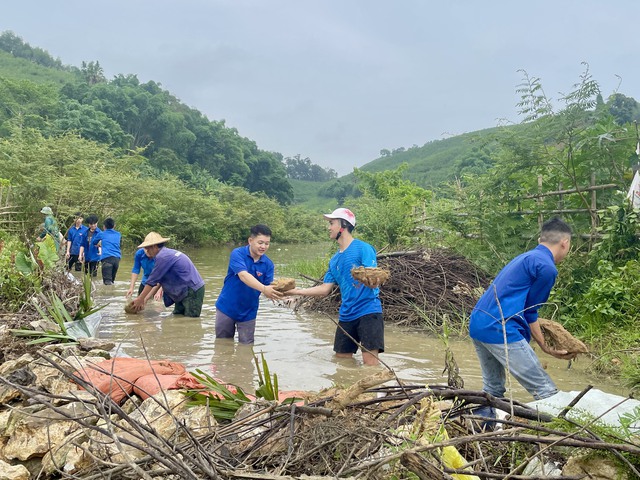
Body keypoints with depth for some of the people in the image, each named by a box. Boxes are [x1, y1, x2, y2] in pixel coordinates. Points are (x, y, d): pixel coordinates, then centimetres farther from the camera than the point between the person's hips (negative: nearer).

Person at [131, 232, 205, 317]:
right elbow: (158, 282, 15)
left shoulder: (162, 257, -16)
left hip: (193, 291, -10)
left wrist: (140, 300, 0)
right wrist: (144, 299, 13)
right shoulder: (167, 253, 14)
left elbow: (152, 281, -11)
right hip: (184, 292, 10)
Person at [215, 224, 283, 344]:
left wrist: (275, 292, -38)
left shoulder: (268, 264, -7)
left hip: (248, 312, 2)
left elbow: (268, 287, -13)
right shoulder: (237, 253, -18)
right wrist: (263, 289, -48)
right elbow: (243, 275, -33)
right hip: (226, 307, -2)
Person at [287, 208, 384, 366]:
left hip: (368, 312, -7)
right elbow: (325, 289, 15)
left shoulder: (363, 248, -8)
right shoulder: (335, 260, 15)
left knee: (370, 361, -14)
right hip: (347, 315, 8)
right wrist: (297, 291, 8)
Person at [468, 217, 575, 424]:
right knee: (546, 392, -2)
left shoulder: (525, 258, 22)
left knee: (492, 390, 22)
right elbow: (530, 310, -2)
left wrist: (544, 344, 30)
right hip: (500, 330, -10)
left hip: (477, 326, 10)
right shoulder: (547, 268, -7)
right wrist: (545, 346, 12)